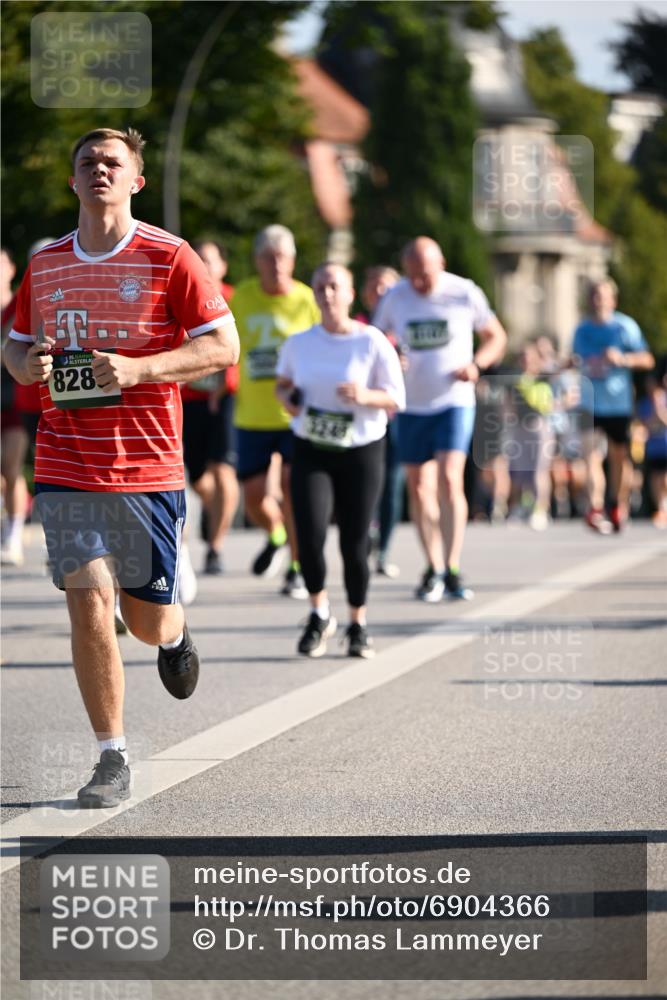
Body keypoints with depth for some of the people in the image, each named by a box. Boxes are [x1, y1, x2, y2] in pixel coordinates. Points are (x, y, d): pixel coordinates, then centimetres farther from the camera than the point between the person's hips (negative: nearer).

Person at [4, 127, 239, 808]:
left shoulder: (168, 258, -4)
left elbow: (223, 347, -5)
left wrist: (137, 369, -17)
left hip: (147, 465, -2)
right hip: (64, 466, 2)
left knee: (148, 619, 4)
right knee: (88, 602, -10)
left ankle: (175, 634, 44)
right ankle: (112, 759, 0)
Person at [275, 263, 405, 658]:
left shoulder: (373, 343, -7)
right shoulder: (299, 343, 2)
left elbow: (396, 400, -6)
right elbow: (283, 382, 20)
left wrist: (365, 396, -25)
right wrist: (287, 397, -2)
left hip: (362, 451, -2)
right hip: (311, 451, 2)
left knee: (355, 543, 0)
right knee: (310, 534, -16)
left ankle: (358, 625, 22)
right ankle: (320, 614, 8)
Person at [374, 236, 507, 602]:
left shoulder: (465, 294, -5)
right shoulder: (394, 298, -1)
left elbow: (496, 337, 6)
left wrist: (476, 364, -14)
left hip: (454, 402, -3)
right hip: (412, 405, 3)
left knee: (449, 479, -18)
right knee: (419, 488, 5)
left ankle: (452, 569, -16)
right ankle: (433, 568, 19)